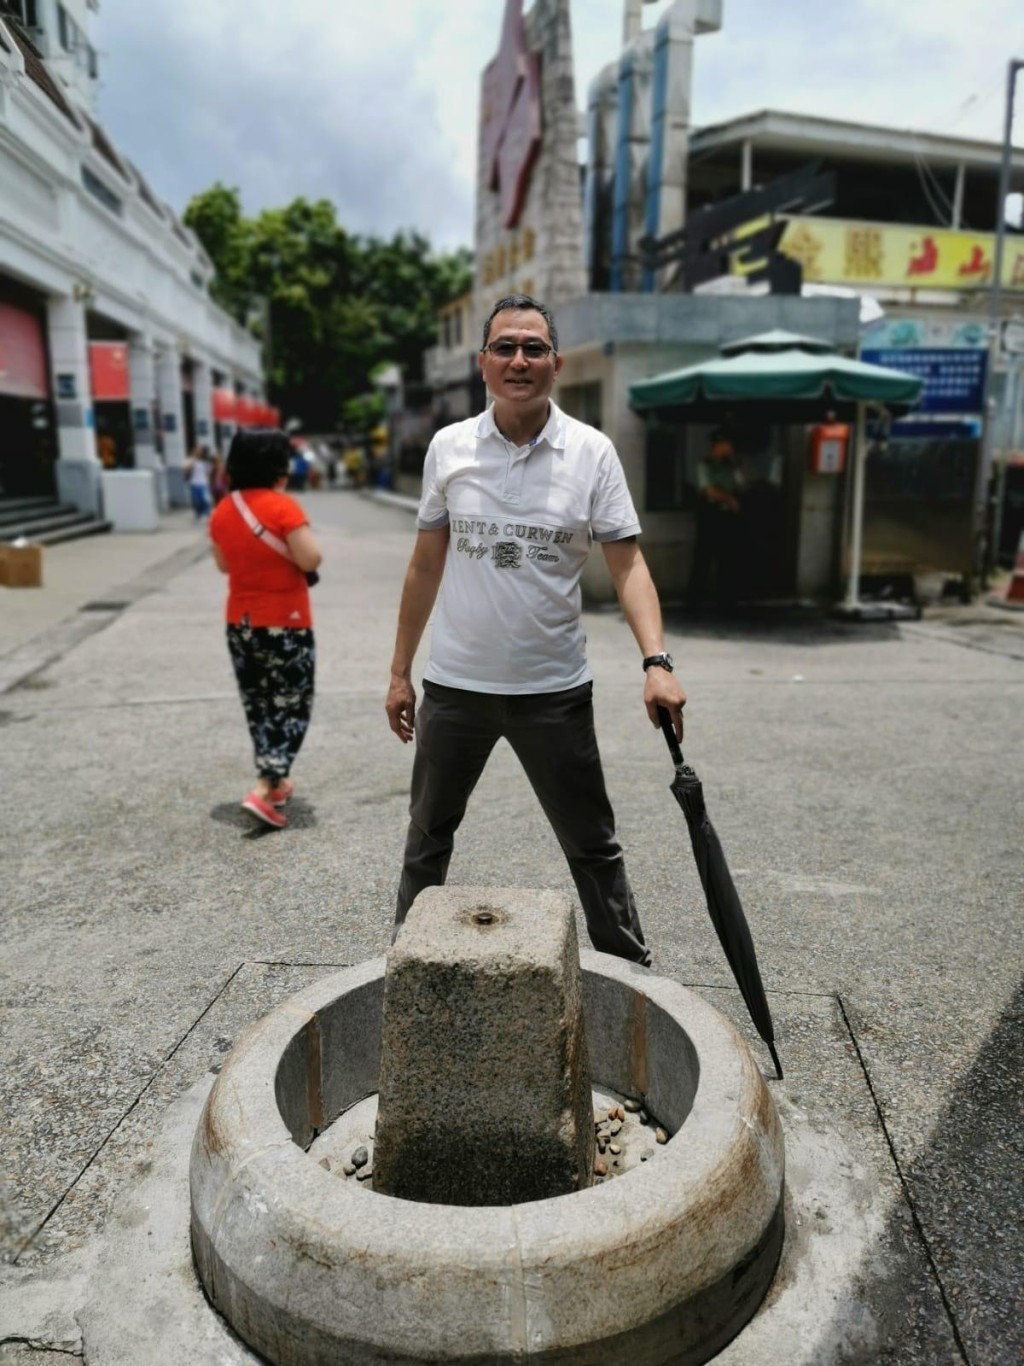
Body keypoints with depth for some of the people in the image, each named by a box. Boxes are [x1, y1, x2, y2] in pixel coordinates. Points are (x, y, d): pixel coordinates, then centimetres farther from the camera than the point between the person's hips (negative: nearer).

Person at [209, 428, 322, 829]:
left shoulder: (222, 511, 4)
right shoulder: (283, 506, -16)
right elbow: (310, 559, -21)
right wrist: (299, 535, -2)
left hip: (240, 623, 6)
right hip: (285, 624, -6)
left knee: (258, 705, 18)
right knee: (291, 705, 4)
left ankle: (274, 781, 29)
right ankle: (263, 790, -7)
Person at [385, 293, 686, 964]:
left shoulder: (593, 452, -5)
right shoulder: (449, 447, 1)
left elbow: (628, 563, -8)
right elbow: (426, 566, 6)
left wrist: (657, 662, -23)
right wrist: (400, 672, 7)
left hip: (555, 688, -2)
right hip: (454, 684, 2)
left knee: (594, 845, 9)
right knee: (427, 840, 16)